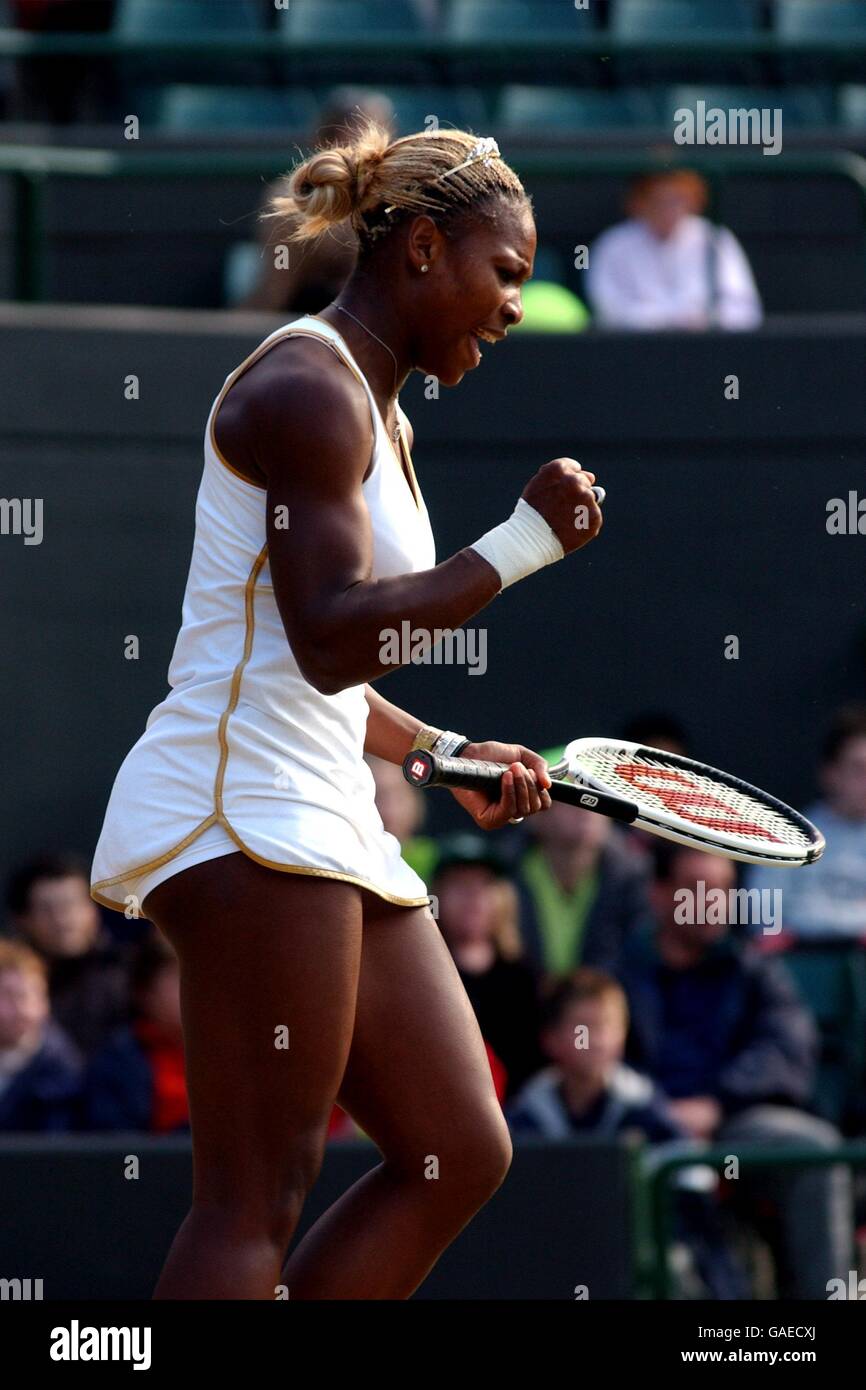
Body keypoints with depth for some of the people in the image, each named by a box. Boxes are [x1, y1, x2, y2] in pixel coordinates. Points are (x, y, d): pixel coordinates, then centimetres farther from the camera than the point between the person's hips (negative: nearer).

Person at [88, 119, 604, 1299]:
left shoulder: (378, 414, 22)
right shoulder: (308, 386, -9)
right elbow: (329, 638, -20)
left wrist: (448, 755, 15)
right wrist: (524, 542, -15)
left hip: (326, 823, 10)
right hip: (242, 811, -10)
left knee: (460, 1154, 5)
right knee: (260, 1200, -14)